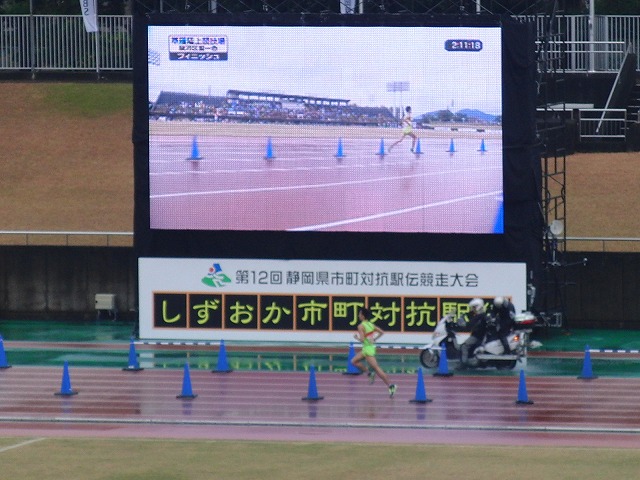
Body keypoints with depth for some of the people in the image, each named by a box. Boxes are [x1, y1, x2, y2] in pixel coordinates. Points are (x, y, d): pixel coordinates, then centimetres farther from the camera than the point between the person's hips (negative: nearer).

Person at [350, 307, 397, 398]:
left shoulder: (361, 326, -16)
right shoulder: (370, 324, 8)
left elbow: (362, 340, -23)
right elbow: (382, 332, 9)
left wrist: (356, 336, -3)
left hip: (368, 349, -9)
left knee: (376, 368, -8)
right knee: (354, 361, 18)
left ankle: (390, 385, -11)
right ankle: (370, 374, 11)